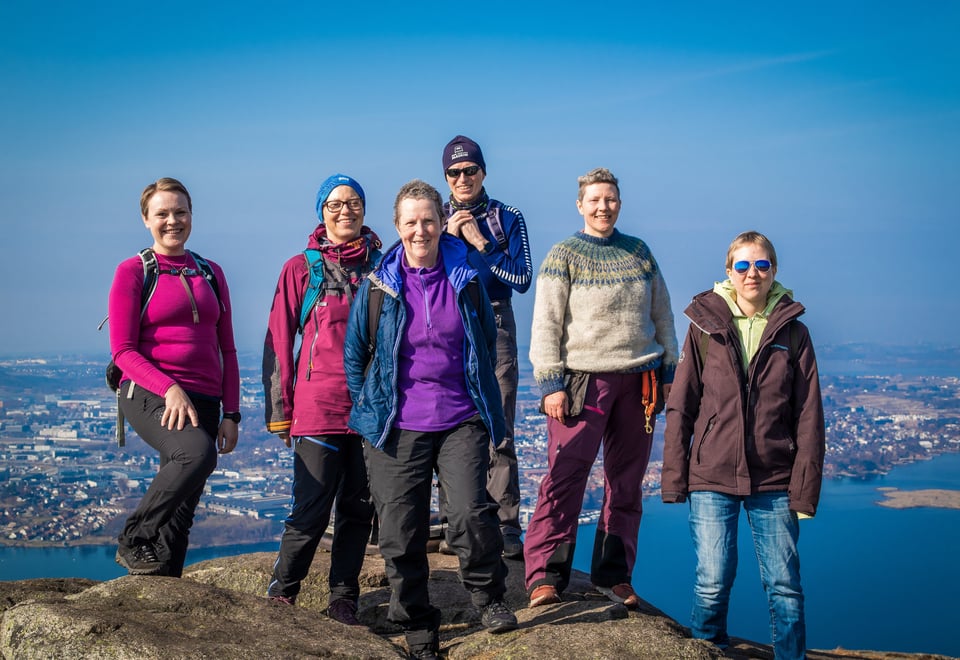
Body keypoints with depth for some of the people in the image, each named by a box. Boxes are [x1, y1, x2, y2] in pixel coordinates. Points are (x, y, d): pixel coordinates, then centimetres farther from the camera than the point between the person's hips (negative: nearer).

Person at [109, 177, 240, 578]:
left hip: (203, 400, 5)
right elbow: (123, 351, -6)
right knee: (198, 452, -33)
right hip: (148, 394, -5)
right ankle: (134, 542, -16)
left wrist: (231, 413, 8)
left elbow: (226, 350, 16)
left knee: (181, 512, 2)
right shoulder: (133, 271, 1)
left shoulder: (210, 273, 15)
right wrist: (170, 389, -20)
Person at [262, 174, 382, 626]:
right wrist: (279, 410, -1)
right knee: (312, 510, -6)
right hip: (318, 408, -3)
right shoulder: (301, 268, 3)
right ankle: (280, 595, 10)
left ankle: (343, 601, 18)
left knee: (359, 508, 7)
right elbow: (278, 342, 3)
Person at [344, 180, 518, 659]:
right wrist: (369, 409, 8)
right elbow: (353, 353, 10)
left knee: (470, 513, -16)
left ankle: (488, 597, 10)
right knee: (401, 534, 3)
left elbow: (487, 344, 16)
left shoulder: (466, 280, 4)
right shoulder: (378, 285, 1)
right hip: (397, 428, 0)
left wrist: (483, 401, 15)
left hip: (461, 422, 0)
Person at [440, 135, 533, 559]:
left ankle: (506, 530, -7)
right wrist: (447, 238, -7)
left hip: (493, 328, -2)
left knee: (499, 432, -7)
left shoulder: (507, 219, 6)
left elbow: (522, 279, -3)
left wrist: (480, 243, -9)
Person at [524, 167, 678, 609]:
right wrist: (550, 385, -10)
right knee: (566, 477, -12)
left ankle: (614, 574, 16)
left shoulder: (639, 253, 12)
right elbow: (546, 325, -3)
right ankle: (545, 575, -10)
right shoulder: (564, 256, 1)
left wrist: (669, 373, 12)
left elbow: (662, 316, 17)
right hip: (583, 381, -4)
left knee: (627, 482, 7)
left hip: (638, 382, 4)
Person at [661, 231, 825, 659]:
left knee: (785, 585, 2)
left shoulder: (793, 333, 4)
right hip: (711, 479, 0)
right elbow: (680, 407, 3)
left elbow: (809, 417, 4)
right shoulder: (705, 326, 3)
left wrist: (805, 487, -2)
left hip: (773, 482, 1)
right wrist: (674, 478, -2)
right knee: (713, 582, -1)